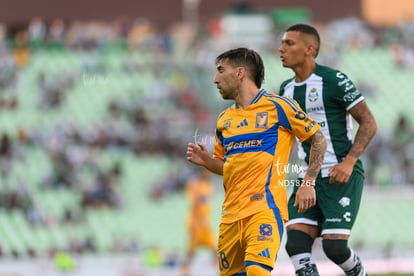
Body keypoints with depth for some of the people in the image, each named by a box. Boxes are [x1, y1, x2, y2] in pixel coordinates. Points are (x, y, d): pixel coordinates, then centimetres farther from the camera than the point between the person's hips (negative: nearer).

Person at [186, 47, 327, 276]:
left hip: (265, 206, -7)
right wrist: (206, 161, 6)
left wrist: (308, 183, -5)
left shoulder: (278, 106, -1)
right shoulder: (224, 120, 17)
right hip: (232, 212, 7)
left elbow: (318, 139, 3)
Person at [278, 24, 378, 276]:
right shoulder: (287, 89, 13)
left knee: (334, 246, -13)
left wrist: (348, 162, -19)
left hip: (342, 177, -7)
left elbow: (369, 123, -9)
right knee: (296, 244, -11)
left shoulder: (333, 80, -9)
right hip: (308, 178, 7)